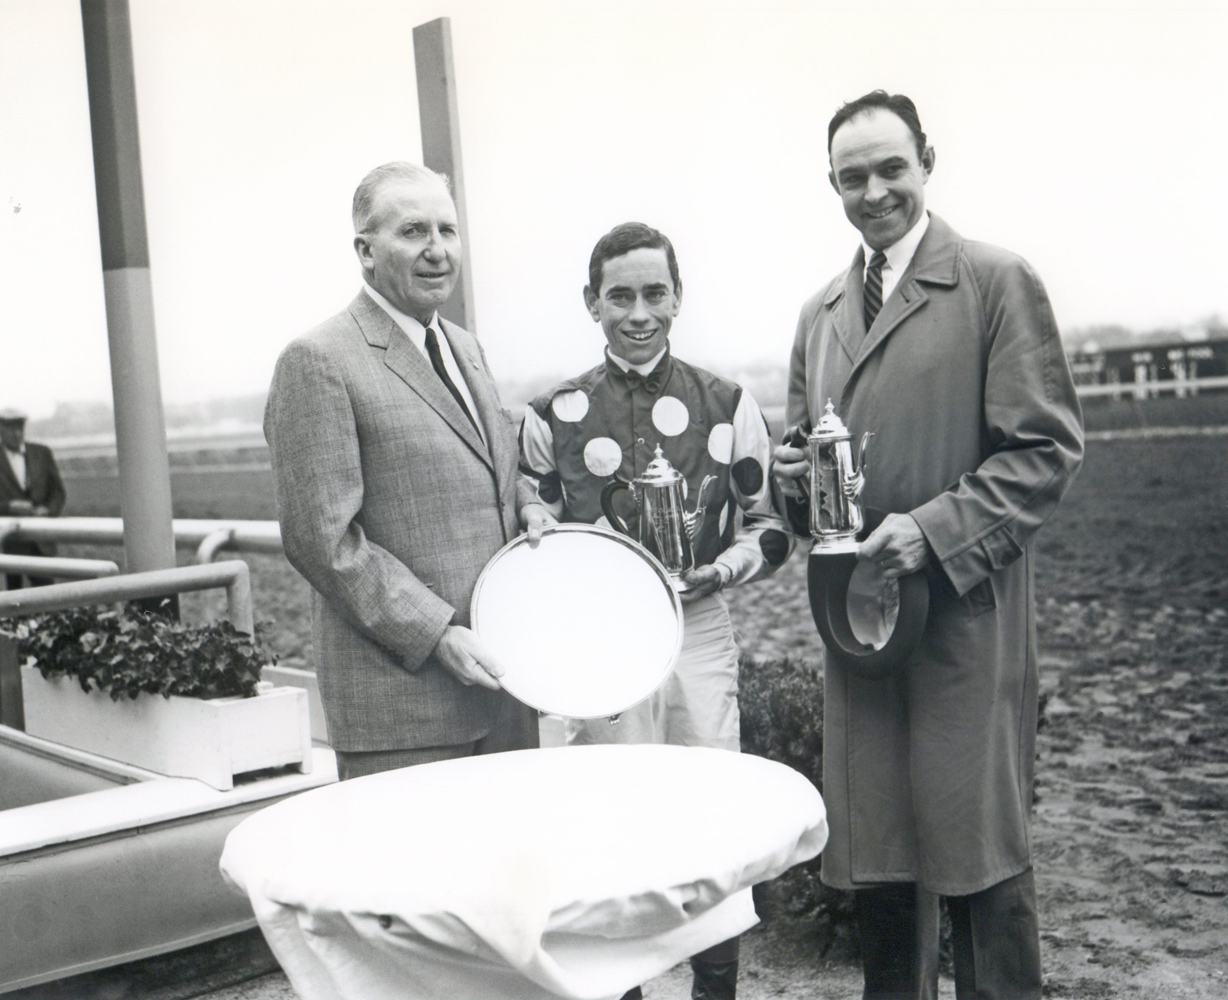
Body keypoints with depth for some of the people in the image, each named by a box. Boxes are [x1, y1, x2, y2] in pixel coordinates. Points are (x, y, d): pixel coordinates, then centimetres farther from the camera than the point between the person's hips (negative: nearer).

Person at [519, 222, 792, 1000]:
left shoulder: (728, 405, 5)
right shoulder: (553, 418, 3)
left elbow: (770, 526, 10)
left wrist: (722, 568, -9)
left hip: (702, 635, 1)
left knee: (716, 818, 7)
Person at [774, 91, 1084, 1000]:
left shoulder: (998, 282, -3)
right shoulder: (821, 313, 16)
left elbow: (1047, 448, -8)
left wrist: (934, 529, -18)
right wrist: (796, 472, 1)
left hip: (963, 612, -5)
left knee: (977, 847, 0)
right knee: (873, 855, 11)